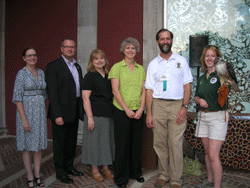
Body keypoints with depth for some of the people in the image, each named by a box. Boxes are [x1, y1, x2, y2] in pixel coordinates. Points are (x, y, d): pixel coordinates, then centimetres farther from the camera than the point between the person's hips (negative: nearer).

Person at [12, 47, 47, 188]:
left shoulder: (41, 73, 9)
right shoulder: (21, 74, -8)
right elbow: (18, 98, -12)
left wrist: (44, 113, 10)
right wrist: (24, 119, -17)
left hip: (40, 111, 6)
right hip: (26, 111, -5)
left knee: (40, 144, 9)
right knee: (27, 144, 4)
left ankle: (37, 175, 21)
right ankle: (30, 176, 16)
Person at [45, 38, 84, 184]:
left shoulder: (78, 67, 14)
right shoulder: (53, 66, -8)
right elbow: (52, 92, -13)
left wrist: (82, 109, 9)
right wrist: (57, 114, -19)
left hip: (75, 111, 7)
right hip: (61, 111, -7)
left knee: (72, 141, 17)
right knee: (60, 143, 5)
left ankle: (69, 167, 33)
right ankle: (60, 172, 19)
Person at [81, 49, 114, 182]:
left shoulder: (108, 76, 13)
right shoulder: (90, 76, -5)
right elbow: (85, 98, -11)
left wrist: (114, 112, 11)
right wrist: (89, 118, -17)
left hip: (109, 115, 6)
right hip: (95, 114, -6)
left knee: (107, 140, 12)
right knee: (95, 141, 2)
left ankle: (105, 167, 26)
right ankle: (95, 170, 17)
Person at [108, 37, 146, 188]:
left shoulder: (141, 69, 12)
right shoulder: (117, 67, 0)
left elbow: (144, 90, 8)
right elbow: (115, 90, -7)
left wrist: (141, 109, -5)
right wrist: (127, 109, -12)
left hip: (138, 111, 4)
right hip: (122, 111, -4)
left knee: (136, 142, 11)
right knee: (122, 143, 2)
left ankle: (135, 172, 29)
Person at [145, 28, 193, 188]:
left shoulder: (181, 61, 9)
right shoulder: (153, 64, 11)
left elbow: (187, 85, 5)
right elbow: (149, 90, 7)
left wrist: (184, 107, -7)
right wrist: (148, 113, 0)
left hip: (177, 105, -1)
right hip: (158, 105, 2)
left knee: (176, 144, -3)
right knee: (160, 143, 5)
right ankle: (164, 175, 21)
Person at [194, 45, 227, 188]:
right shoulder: (202, 78, 13)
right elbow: (196, 97, 19)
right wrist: (200, 100, -4)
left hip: (218, 116, -6)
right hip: (203, 116, 6)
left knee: (213, 155, -10)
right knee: (207, 151, 14)